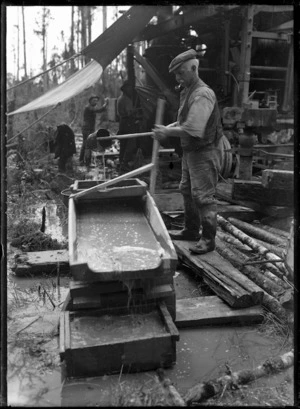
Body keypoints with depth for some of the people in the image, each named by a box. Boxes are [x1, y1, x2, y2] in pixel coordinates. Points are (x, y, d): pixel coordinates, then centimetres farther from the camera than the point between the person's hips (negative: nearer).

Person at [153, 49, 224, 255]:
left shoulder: (203, 95, -20)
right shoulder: (187, 92, 12)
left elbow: (193, 130, -27)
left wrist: (167, 132, -17)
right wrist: (168, 128, 3)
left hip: (205, 152, -10)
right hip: (191, 152, 10)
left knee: (203, 195, -5)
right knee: (187, 191, 18)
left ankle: (208, 239, 6)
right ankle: (191, 230, 32)